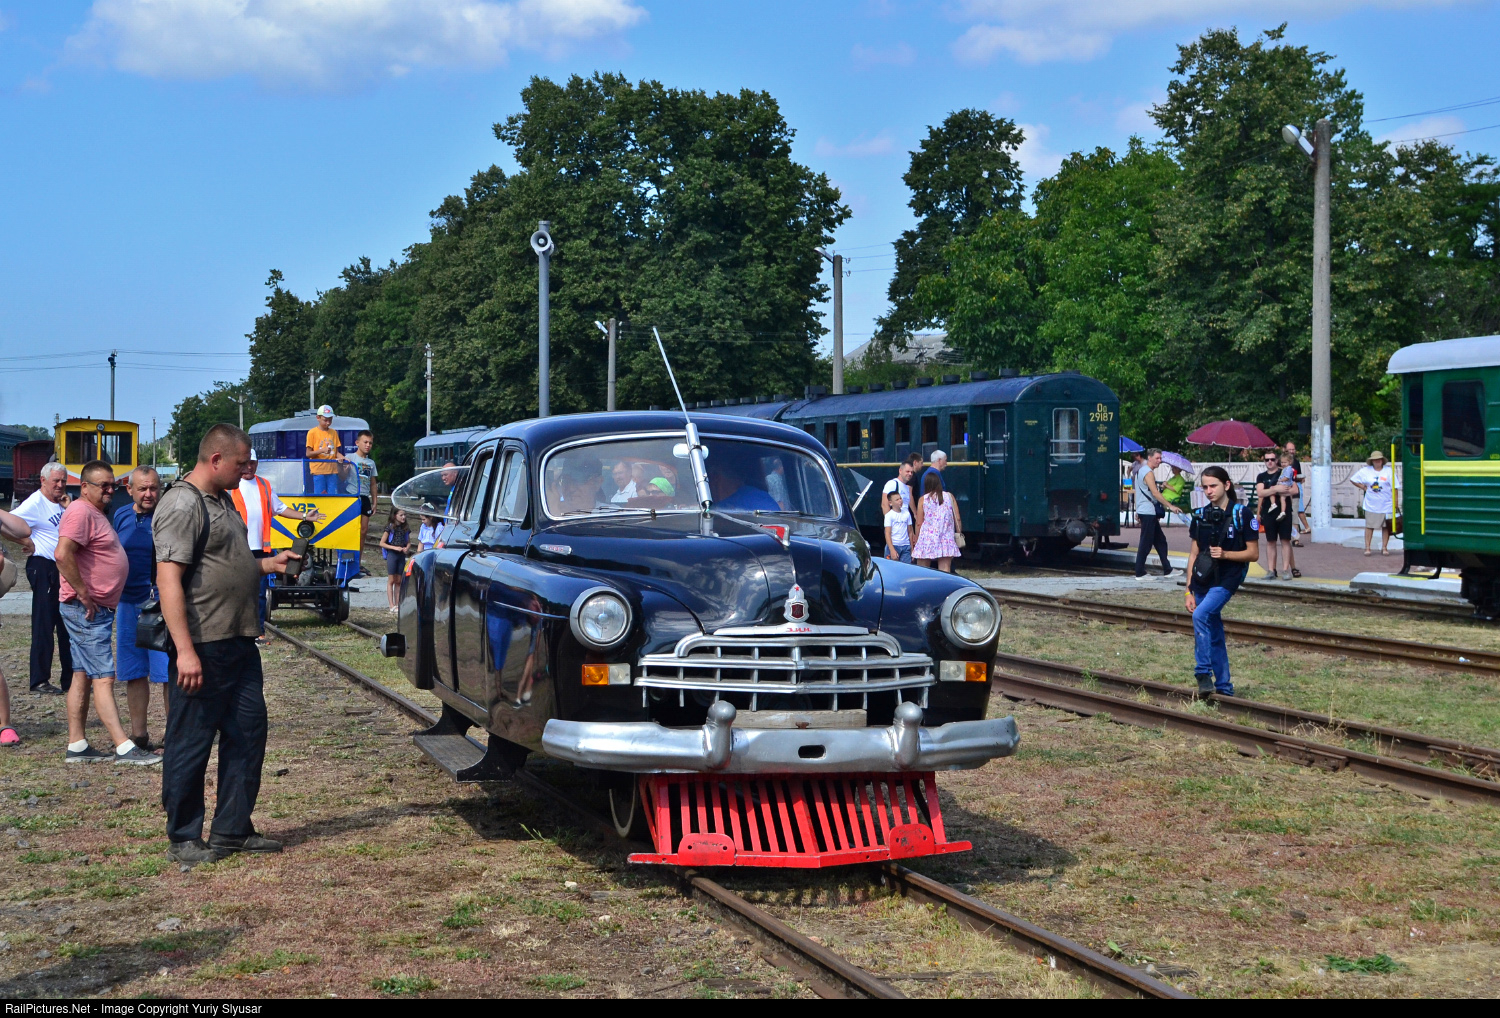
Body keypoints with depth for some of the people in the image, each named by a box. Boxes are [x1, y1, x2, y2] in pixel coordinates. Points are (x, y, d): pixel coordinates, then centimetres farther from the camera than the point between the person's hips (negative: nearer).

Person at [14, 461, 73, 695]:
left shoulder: (61, 503, 13)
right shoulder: (35, 504, -13)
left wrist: (69, 508, 1)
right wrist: (27, 544, -21)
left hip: (64, 569, 8)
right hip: (43, 568, -8)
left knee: (67, 624, 13)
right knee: (44, 625, -4)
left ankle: (70, 678, 20)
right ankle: (40, 681, 1)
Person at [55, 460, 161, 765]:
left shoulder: (95, 513, 19)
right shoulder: (80, 512, -14)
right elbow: (63, 554, -28)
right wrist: (84, 595, -23)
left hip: (97, 609, 10)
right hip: (86, 610, -10)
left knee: (83, 676, 11)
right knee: (104, 678, -11)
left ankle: (76, 746, 15)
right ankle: (124, 748, -12)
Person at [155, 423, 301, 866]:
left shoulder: (222, 500, 16)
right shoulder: (182, 505, -14)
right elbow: (169, 579, -21)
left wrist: (270, 564, 14)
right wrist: (185, 651, -27)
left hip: (239, 643, 10)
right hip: (202, 649, -10)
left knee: (248, 734, 12)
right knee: (191, 745, 1)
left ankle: (233, 830, 22)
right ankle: (184, 840, 10)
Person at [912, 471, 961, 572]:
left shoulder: (923, 499, 0)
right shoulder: (949, 496, 5)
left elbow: (919, 524, 0)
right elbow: (957, 519, 4)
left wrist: (916, 540, 9)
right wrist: (959, 534, 16)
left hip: (927, 540, -1)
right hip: (946, 539, 1)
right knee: (945, 572, -2)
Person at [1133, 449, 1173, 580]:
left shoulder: (1141, 471, 17)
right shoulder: (1148, 472, -14)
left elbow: (1138, 492, 21)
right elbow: (1155, 493, -22)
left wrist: (1137, 512, 24)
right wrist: (1170, 506, -24)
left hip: (1144, 511, 10)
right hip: (1148, 512, -10)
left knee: (1160, 540, 13)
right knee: (1146, 543, -6)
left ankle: (1167, 570, 16)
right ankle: (1140, 573, -3)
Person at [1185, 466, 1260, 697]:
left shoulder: (1241, 514, -6)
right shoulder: (1200, 515, 7)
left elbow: (1253, 554, -4)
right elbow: (1193, 554, 10)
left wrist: (1225, 554, -19)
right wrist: (1189, 591, 6)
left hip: (1226, 580, -5)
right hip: (1202, 580, 5)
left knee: (1201, 615, -28)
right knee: (1214, 635, 10)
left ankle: (1203, 673, -21)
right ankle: (1224, 687, 20)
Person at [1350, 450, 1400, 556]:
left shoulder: (1389, 471, -1)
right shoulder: (1365, 471, 2)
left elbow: (1394, 488, -1)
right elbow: (1352, 479, 10)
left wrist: (1396, 503, -5)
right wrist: (1364, 487, 1)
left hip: (1386, 505, -1)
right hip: (1371, 505, 1)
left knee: (1386, 527, 5)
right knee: (1369, 526, 1)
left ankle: (1384, 548, 12)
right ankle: (1367, 548, 4)